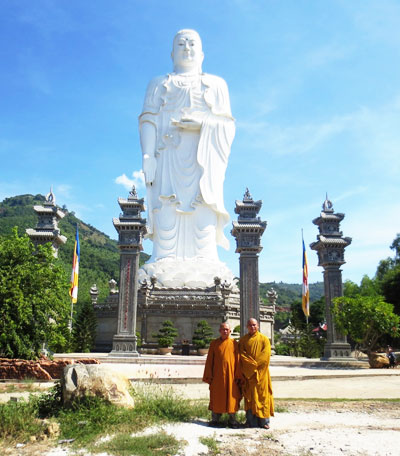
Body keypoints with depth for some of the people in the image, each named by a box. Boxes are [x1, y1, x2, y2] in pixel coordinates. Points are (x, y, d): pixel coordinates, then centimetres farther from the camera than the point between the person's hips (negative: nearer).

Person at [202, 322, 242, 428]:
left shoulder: (234, 343, 3)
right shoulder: (214, 343, 5)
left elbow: (237, 360, 2)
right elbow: (209, 360, 5)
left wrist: (238, 375, -4)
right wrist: (209, 375, -1)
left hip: (231, 375, 0)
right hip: (217, 375, 0)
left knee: (232, 397, 3)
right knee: (216, 398, 5)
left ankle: (232, 420, 13)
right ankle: (215, 419, 15)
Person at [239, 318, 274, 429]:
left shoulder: (264, 339, 4)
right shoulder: (243, 340, 8)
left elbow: (266, 354, -5)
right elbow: (242, 355, -1)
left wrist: (255, 364, -11)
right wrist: (252, 365, -12)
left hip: (261, 372, 0)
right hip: (248, 373, 1)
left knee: (263, 395, 0)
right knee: (250, 397, 0)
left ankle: (264, 421, 5)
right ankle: (251, 421, 4)